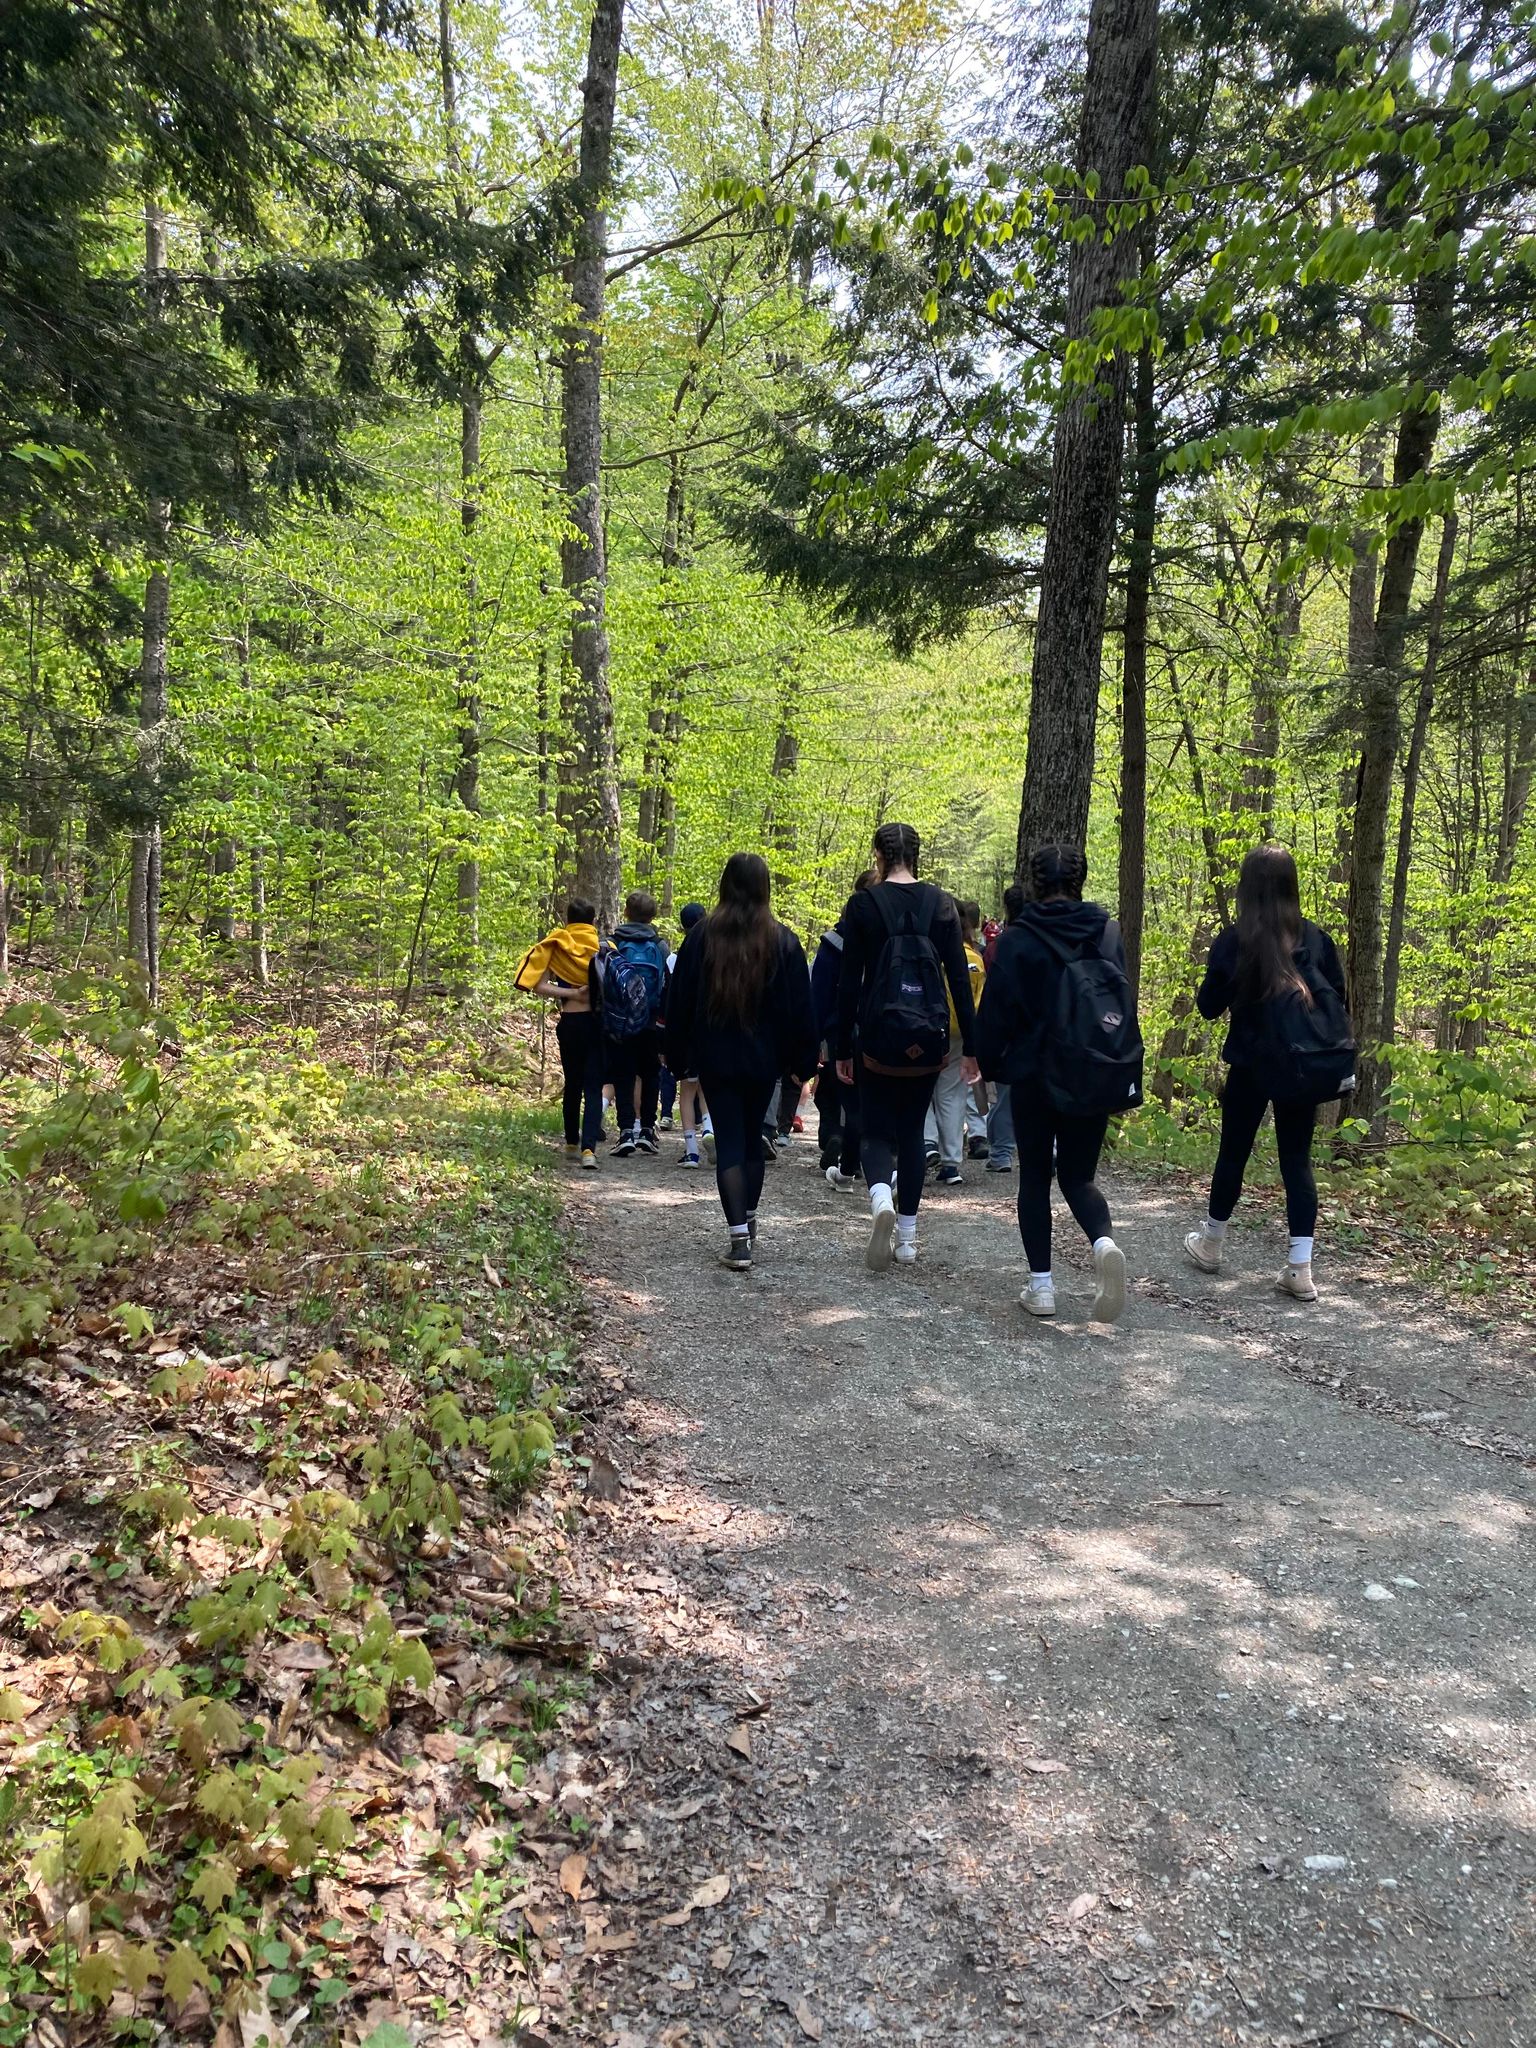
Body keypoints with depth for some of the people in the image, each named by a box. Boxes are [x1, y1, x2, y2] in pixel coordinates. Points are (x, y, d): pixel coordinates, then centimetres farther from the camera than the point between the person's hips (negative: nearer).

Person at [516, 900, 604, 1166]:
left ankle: (572, 1144, 30)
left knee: (572, 1084, 19)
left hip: (569, 1023, 2)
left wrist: (572, 994, -10)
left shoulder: (555, 947, 2)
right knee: (594, 1087, -2)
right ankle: (589, 1147, -17)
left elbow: (539, 985, -8)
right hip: (598, 1022, -2)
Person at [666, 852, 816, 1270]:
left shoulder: (703, 936, -4)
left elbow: (680, 1001, -1)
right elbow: (800, 1007, -2)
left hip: (715, 1058, -1)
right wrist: (802, 1060, 4)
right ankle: (748, 1226, 30)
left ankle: (739, 1239, -10)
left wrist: (678, 1055, 6)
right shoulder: (783, 941, -3)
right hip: (764, 1059, 2)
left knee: (729, 1142, -1)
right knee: (753, 1138, 17)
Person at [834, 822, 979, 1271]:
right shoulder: (940, 904, 2)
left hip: (878, 1036, -3)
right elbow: (960, 978, 1)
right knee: (912, 1132, 15)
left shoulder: (864, 905, -4)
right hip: (929, 1040, 3)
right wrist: (971, 1045, 4)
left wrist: (843, 1048, 2)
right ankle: (907, 1237, 17)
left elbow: (849, 982, -4)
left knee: (876, 1130, 7)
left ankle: (881, 1199, -24)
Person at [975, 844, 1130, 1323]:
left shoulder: (1016, 939, -8)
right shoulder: (1108, 934, 1)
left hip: (1033, 1074, -2)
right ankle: (1104, 1243, -15)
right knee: (1078, 1174, 14)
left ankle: (1040, 1284, 8)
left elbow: (996, 1010, -6)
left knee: (1035, 1176, 10)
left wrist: (990, 1065, 6)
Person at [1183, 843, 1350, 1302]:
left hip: (1252, 1065, -2)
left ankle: (1210, 1245, 30)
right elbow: (1339, 1002, 3)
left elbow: (1208, 1005, -4)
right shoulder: (1315, 938, -1)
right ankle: (1299, 1268, 2)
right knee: (1297, 1158, 7)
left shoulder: (1233, 941, -10)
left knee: (1233, 1152, 13)